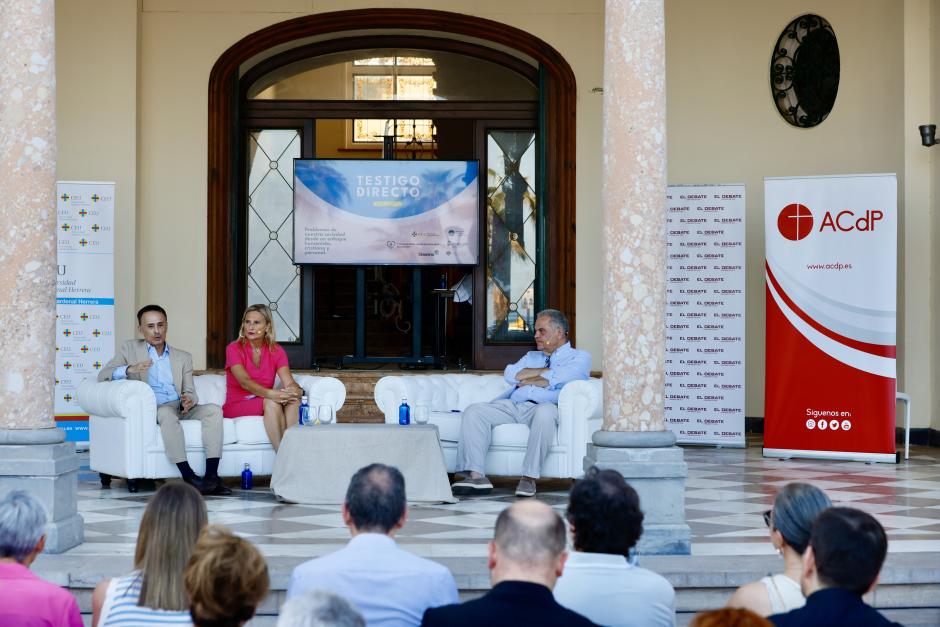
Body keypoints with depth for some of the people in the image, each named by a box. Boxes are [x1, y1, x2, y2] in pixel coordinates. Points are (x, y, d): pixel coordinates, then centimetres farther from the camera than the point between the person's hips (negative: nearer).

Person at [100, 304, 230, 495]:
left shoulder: (183, 357, 22)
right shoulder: (131, 348, 15)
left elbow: (190, 392, 14)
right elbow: (103, 375, 4)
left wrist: (188, 401, -13)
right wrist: (130, 369, -17)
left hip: (180, 409, 4)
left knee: (213, 409, -25)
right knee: (167, 412, -38)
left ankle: (212, 476, -34)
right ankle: (189, 478, -43)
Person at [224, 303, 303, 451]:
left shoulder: (276, 351, 4)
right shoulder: (234, 349, -8)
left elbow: (289, 382, -10)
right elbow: (245, 382, -24)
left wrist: (296, 391, -36)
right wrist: (271, 394, -42)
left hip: (264, 402, 4)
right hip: (236, 406, -4)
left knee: (294, 400, -27)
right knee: (271, 402, -34)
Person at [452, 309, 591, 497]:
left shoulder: (579, 357, 15)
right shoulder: (532, 356, 34)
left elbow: (555, 379, -6)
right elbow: (510, 374, 12)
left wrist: (527, 380, 8)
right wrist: (546, 370, 6)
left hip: (543, 407, -6)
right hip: (512, 406, 6)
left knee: (545, 411, -41)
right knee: (474, 411, -18)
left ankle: (529, 478, -38)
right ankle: (476, 476, -29)